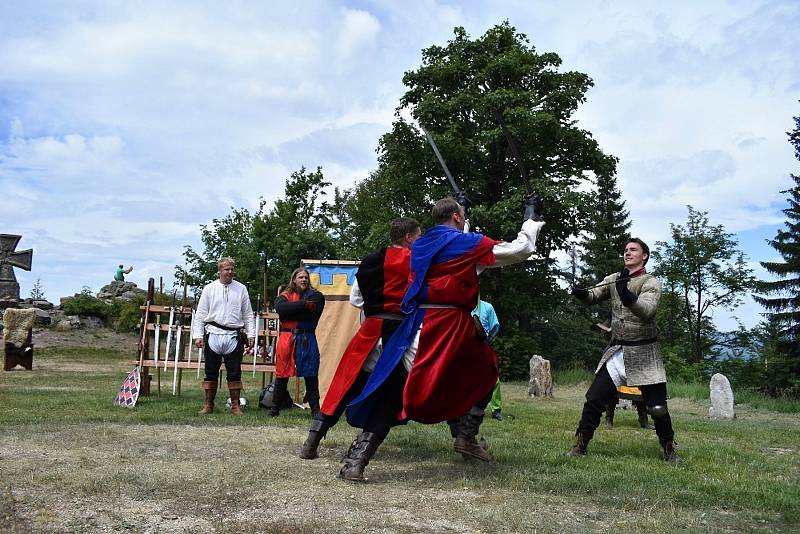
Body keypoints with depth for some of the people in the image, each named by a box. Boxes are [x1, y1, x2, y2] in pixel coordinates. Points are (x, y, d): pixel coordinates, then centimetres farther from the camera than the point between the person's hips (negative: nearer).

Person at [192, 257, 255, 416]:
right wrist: (198, 335, -1)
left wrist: (251, 334, 3)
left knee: (234, 373, 4)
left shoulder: (241, 289, 7)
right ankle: (208, 404, 19)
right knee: (211, 372, 8)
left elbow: (248, 314, 9)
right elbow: (200, 314, 5)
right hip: (213, 335, 0)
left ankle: (235, 405, 13)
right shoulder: (209, 288, 4)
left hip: (234, 336, 0)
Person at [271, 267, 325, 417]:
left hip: (307, 340, 0)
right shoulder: (285, 296, 9)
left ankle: (315, 409, 9)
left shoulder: (315, 296, 9)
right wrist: (304, 305, -17)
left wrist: (290, 311, -7)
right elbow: (281, 308, -14)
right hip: (286, 339, 0)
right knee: (281, 376, 6)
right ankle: (275, 408, 17)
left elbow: (312, 313, -10)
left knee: (311, 377, 2)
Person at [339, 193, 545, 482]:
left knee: (392, 391, 3)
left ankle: (355, 461, -7)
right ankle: (466, 437, 23)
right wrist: (532, 217, 17)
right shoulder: (466, 243, -2)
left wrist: (458, 209, 43)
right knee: (484, 373, 24)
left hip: (417, 325, 5)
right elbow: (520, 249, 3)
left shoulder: (420, 245, 15)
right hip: (451, 326, -4)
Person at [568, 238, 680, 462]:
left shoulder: (650, 283, -9)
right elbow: (594, 295, -2)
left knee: (657, 408, 1)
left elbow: (647, 310, -25)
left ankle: (669, 450, 23)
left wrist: (627, 296, -43)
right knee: (594, 400, 1)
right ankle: (579, 446, 12)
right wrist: (582, 293, -26)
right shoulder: (614, 279, 8)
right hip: (616, 351, 4)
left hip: (643, 353, -4)